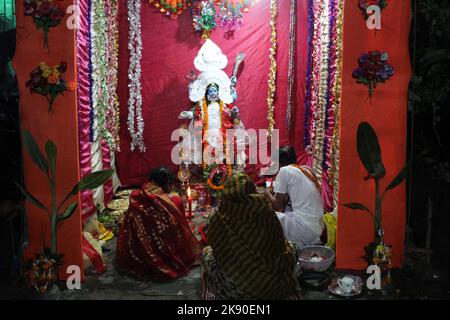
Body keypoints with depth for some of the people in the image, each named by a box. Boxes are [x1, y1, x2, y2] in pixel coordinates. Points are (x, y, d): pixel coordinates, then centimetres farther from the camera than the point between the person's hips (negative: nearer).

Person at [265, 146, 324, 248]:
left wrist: (267, 193, 13)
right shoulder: (307, 169, 14)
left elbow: (277, 205, -3)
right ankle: (312, 242, 17)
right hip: (318, 228, 8)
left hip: (304, 230, -8)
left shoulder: (284, 171, -6)